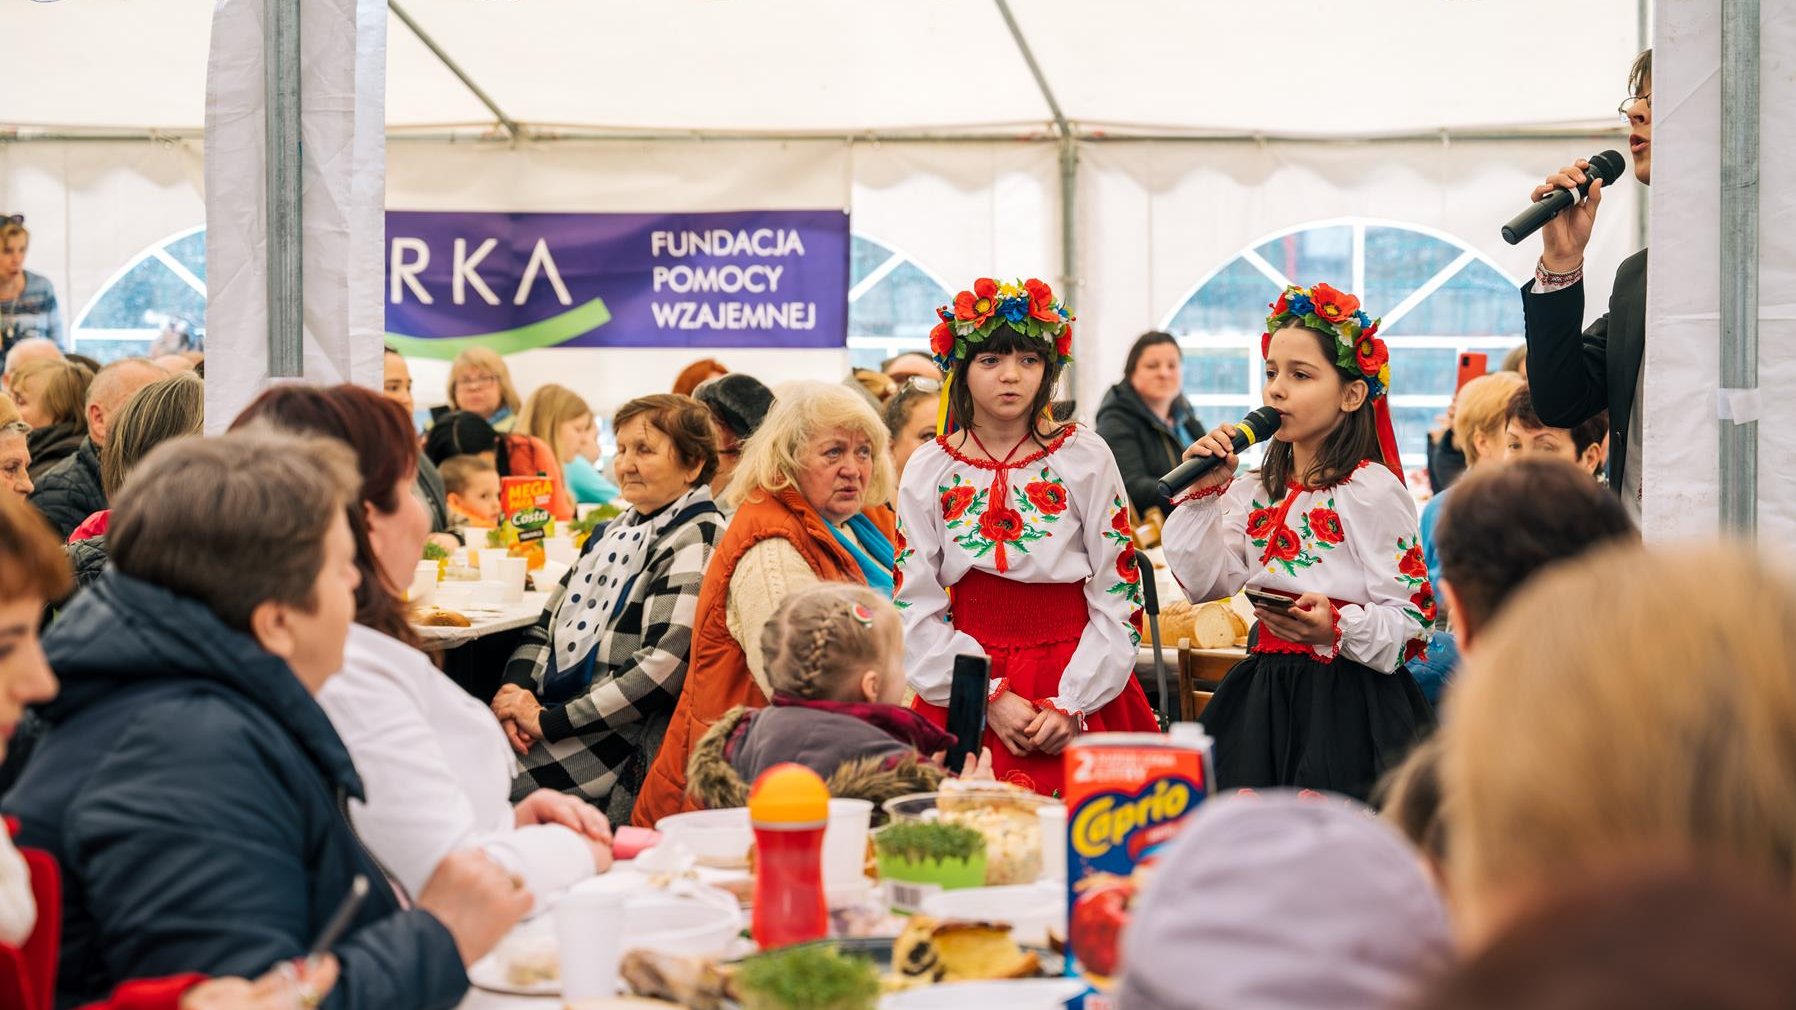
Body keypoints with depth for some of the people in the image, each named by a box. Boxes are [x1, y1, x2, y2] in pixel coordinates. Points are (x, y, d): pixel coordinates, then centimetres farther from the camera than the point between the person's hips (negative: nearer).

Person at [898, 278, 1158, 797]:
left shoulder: (1085, 457, 0)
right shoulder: (928, 471, 4)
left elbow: (1120, 600, -2)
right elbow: (916, 609, 1)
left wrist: (1072, 706, -11)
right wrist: (990, 697, -11)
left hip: (1078, 695, -1)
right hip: (963, 705, 1)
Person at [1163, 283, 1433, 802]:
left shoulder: (1372, 490, -9)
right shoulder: (1255, 490, 12)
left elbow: (1411, 618, -12)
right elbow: (1204, 583, 5)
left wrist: (1336, 628, -28)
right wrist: (1203, 494, 1)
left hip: (1346, 704, -6)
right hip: (1262, 696, 6)